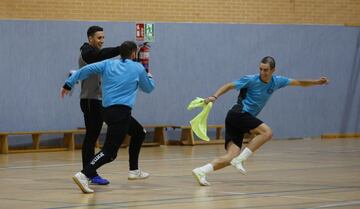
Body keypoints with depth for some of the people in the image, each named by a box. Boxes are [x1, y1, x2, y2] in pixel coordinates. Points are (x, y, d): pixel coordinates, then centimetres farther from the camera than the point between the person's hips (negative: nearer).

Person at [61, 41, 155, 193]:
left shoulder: (108, 64, 13)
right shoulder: (138, 68, 5)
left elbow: (87, 69, 1)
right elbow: (148, 88, 21)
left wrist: (69, 84, 6)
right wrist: (149, 76, 42)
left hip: (108, 111, 7)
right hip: (121, 112, -7)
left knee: (139, 133, 29)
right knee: (109, 152, -14)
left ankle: (134, 171, 35)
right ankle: (84, 175, -34)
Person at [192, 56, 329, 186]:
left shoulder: (276, 81, 11)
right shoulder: (251, 80, -7)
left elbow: (298, 83, 19)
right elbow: (229, 86, -4)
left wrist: (317, 82, 11)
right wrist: (215, 97, -18)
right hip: (239, 114, -7)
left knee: (232, 156, -10)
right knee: (267, 132, -22)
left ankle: (201, 171, -20)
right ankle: (240, 159, -22)